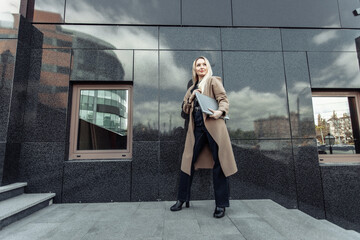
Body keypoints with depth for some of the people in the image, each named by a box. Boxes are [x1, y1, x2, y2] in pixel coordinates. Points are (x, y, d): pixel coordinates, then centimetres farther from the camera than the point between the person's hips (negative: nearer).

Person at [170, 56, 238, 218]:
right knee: (188, 162, 5)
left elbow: (223, 99, -2)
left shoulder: (213, 81, 10)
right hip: (197, 128, 5)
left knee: (218, 163, -3)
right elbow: (185, 109, 22)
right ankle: (182, 200, 20)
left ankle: (221, 205, 10)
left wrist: (221, 111, -23)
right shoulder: (192, 88, 25)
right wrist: (191, 97, 4)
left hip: (213, 125, -4)